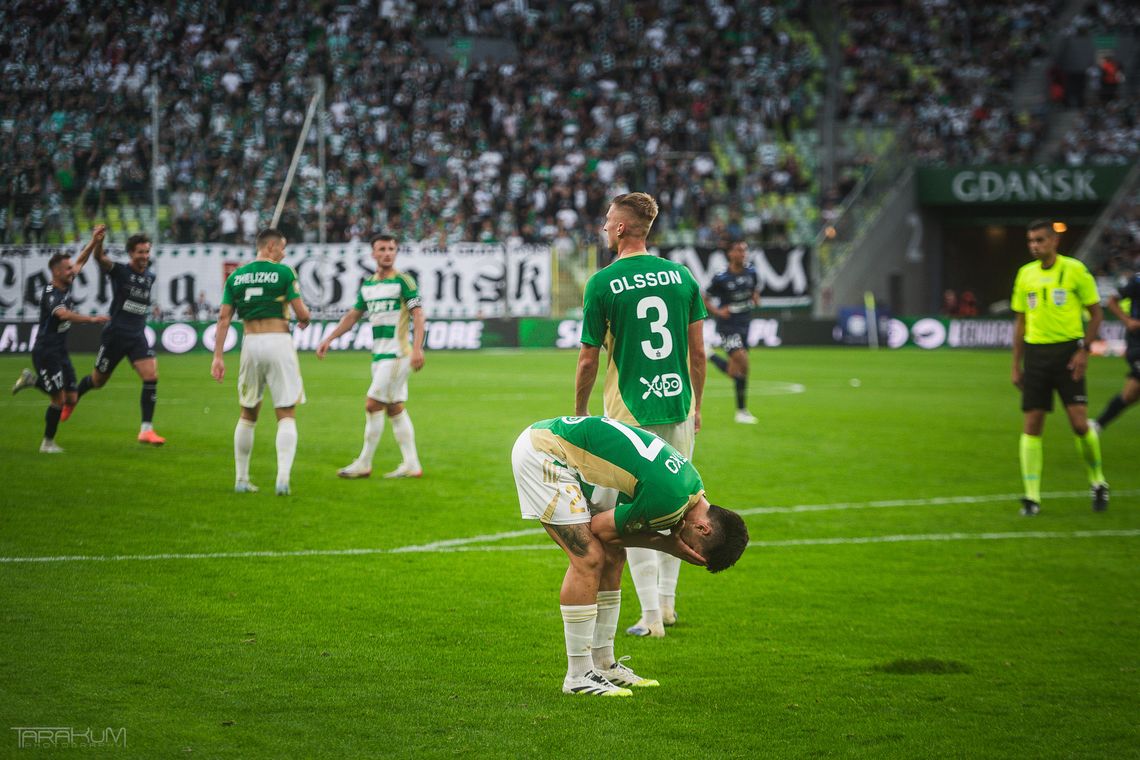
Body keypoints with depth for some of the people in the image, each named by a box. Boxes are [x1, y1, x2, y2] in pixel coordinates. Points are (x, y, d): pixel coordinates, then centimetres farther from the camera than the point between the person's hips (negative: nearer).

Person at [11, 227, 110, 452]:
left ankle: (32, 379, 25)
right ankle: (47, 442, 7)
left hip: (60, 351, 9)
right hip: (45, 351, -9)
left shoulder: (66, 285, 4)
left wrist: (94, 242, 8)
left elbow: (81, 260, 19)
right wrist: (92, 320, -48)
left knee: (71, 398, 7)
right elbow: (63, 314, -41)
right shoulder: (50, 294, -20)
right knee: (59, 399, -9)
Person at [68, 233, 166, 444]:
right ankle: (73, 398, 44)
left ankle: (146, 430, -11)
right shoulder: (119, 271, -8)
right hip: (115, 335, -4)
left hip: (138, 337, 4)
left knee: (151, 377, -15)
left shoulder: (150, 277, 8)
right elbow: (100, 258, -28)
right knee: (98, 381, 10)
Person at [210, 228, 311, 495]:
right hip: (279, 342, -4)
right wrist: (305, 319, 19)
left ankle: (241, 480, 19)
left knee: (248, 414, 17)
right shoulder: (283, 272, -3)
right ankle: (283, 478, -17)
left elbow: (224, 318, 4)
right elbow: (302, 313, -5)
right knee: (287, 415, -1)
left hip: (251, 343, 4)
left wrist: (218, 356, 4)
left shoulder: (236, 276, 8)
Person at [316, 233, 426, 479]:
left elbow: (418, 315, -13)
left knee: (372, 405, -8)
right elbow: (353, 315, 22)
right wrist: (328, 340, 18)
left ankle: (364, 464, -1)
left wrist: (417, 348, -24)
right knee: (395, 409, 8)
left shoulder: (403, 281, -8)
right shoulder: (368, 285, 13)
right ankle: (411, 465, 12)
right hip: (379, 355, 7)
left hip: (397, 354, -7)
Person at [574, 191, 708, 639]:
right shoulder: (681, 275, 2)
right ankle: (666, 601, 24)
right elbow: (698, 352, 5)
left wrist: (580, 412, 9)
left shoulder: (602, 283, -9)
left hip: (630, 413, -4)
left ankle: (651, 616, 1)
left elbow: (588, 359, -5)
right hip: (678, 406, 4)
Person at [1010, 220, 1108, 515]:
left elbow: (1096, 313, 0)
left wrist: (1084, 349, -11)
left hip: (1067, 352, -4)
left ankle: (1098, 482, 15)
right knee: (1032, 424, -1)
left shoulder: (1074, 269, -4)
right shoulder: (1025, 274, 8)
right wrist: (1016, 365, 12)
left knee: (1079, 423, -9)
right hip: (1036, 354, 4)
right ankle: (1032, 496, 3)